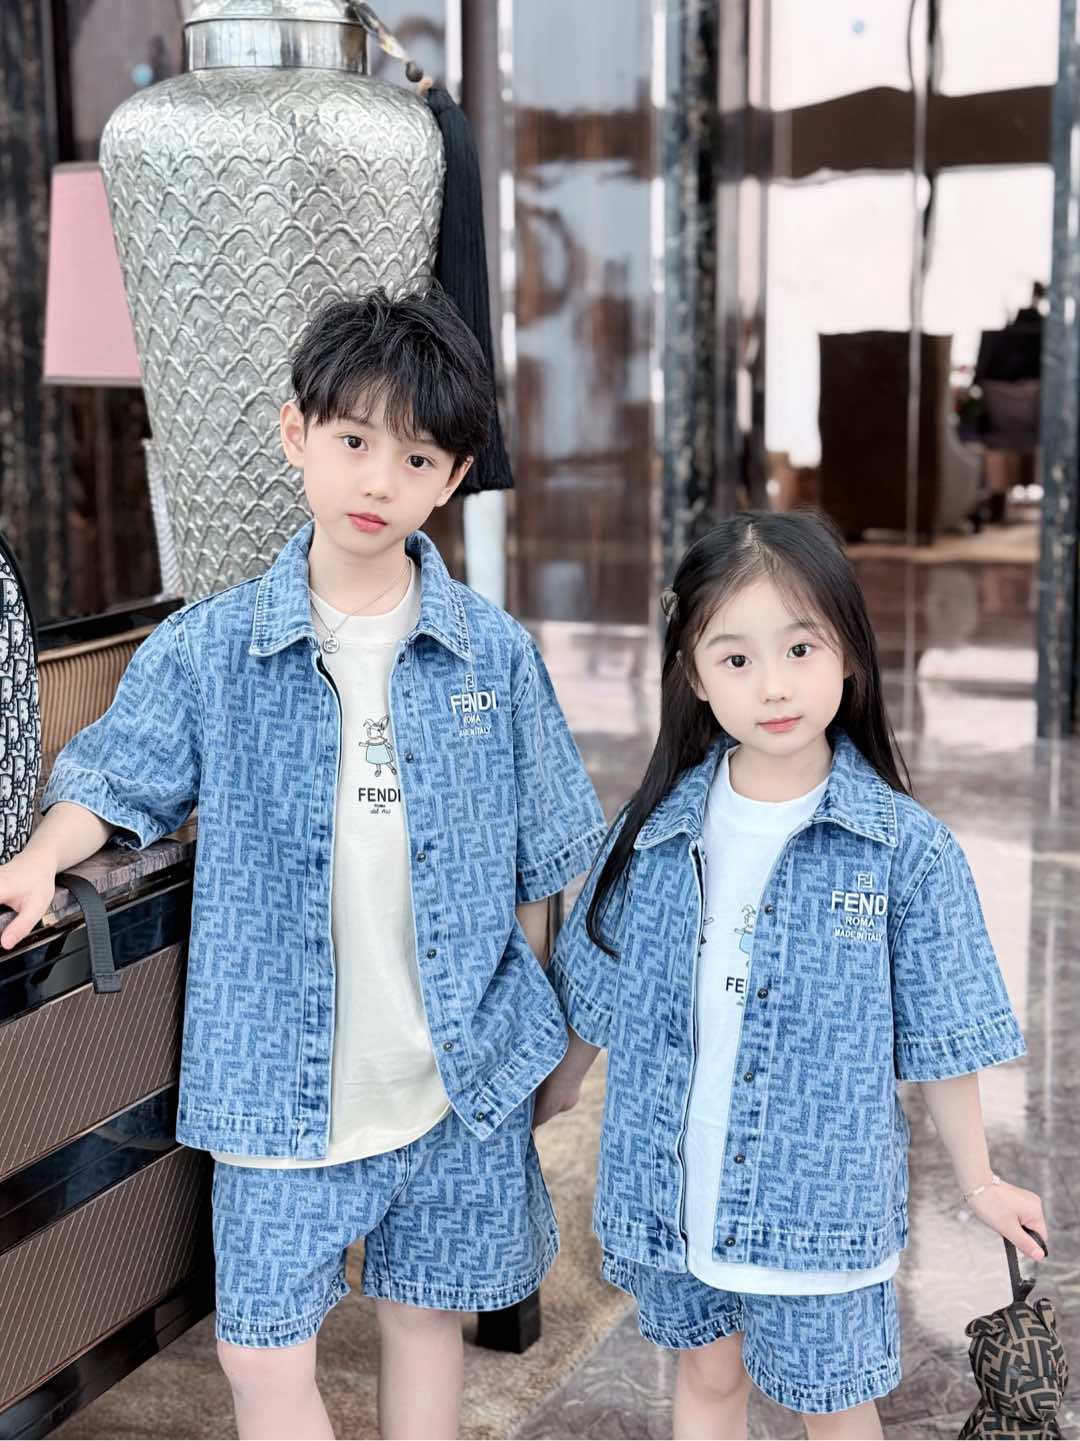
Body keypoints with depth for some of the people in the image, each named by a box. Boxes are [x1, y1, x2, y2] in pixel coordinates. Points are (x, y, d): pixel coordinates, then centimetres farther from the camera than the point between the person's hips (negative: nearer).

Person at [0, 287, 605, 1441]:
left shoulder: (493, 653, -4)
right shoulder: (209, 648, -6)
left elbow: (539, 855, 4)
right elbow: (122, 777, 2)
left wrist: (525, 1027, 7)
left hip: (463, 1074, 1)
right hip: (282, 1075, -1)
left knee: (426, 1314, 17)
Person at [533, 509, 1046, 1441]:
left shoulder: (905, 849, -13)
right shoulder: (657, 830, -5)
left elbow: (940, 1035, -4)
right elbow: (598, 990, 9)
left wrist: (979, 1183, 2)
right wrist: (555, 1091, 18)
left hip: (821, 1198, -3)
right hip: (674, 1187, 3)